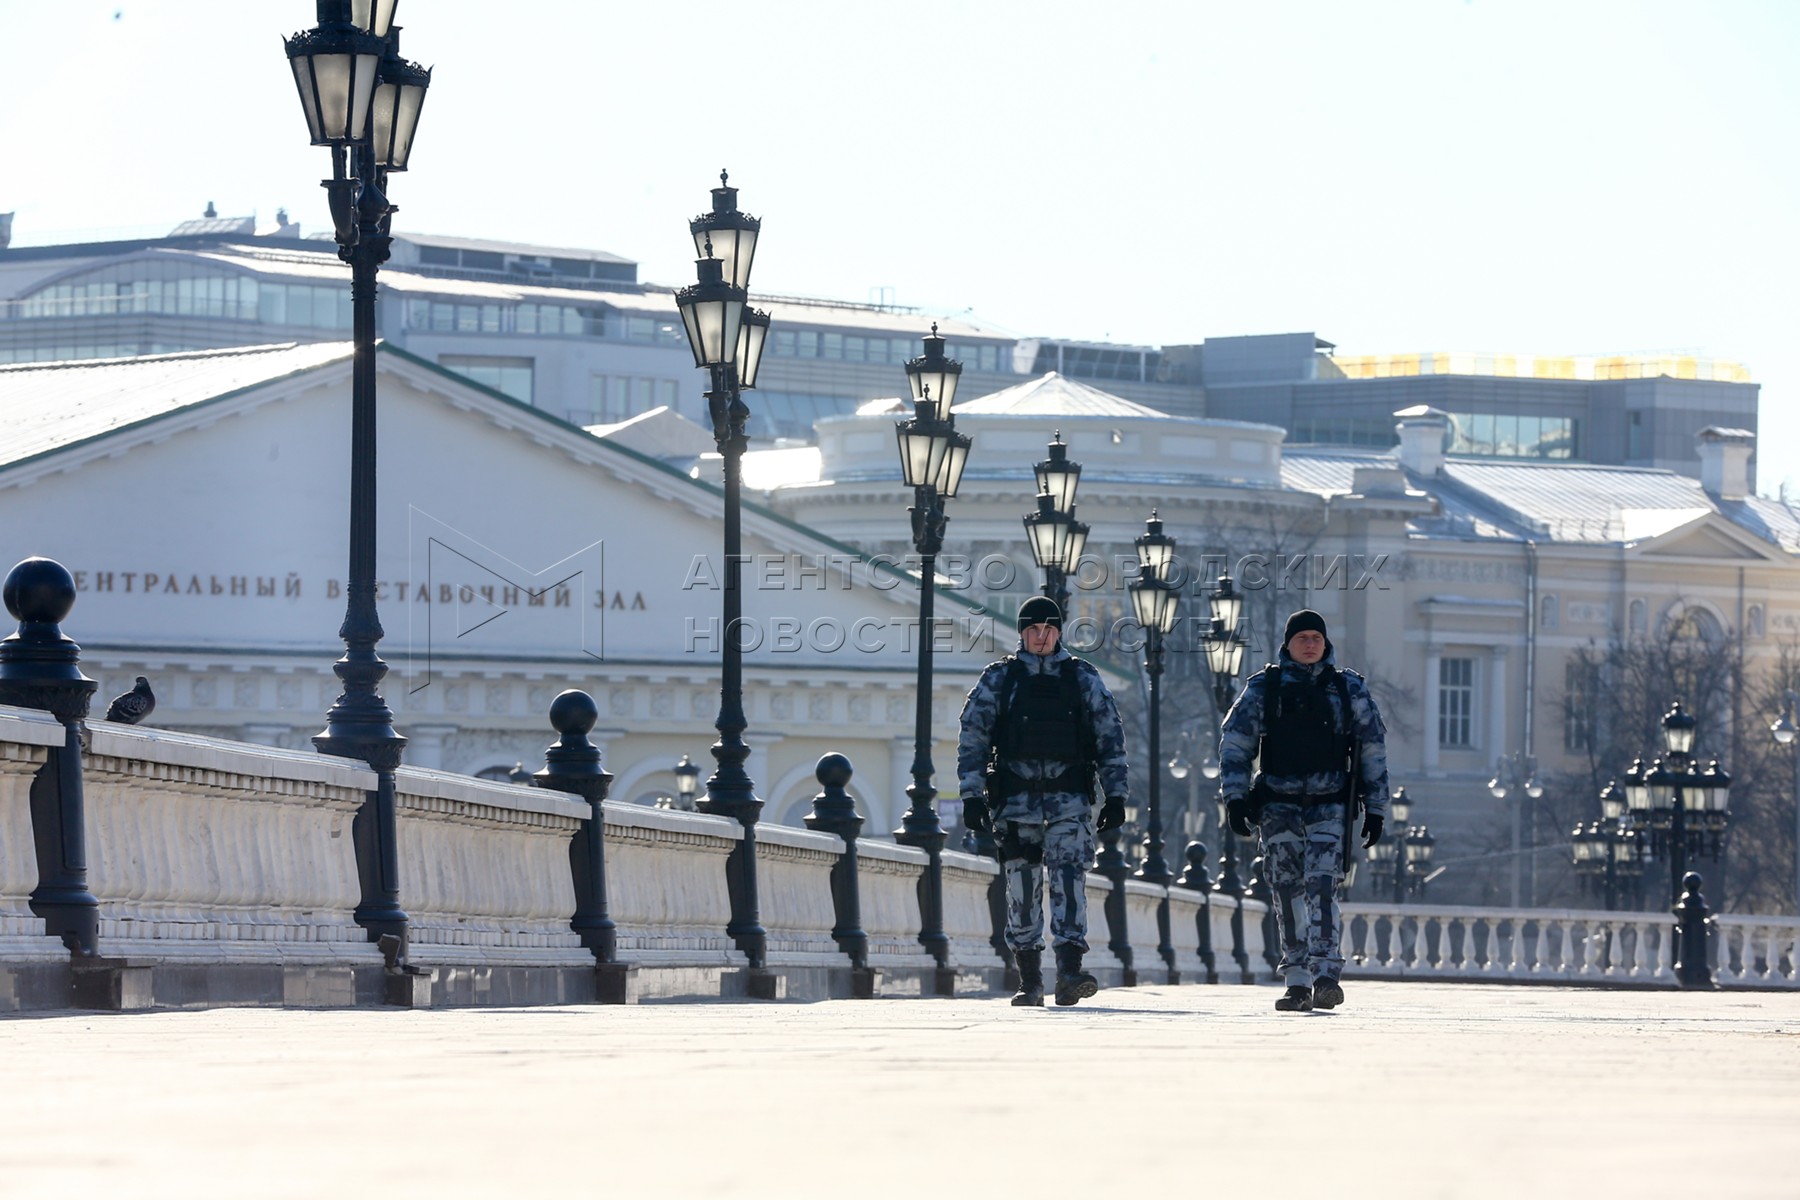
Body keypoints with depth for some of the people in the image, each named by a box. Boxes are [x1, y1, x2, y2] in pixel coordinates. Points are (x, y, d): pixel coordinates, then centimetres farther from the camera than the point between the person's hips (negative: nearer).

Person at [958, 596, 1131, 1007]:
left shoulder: (1082, 678, 9)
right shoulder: (998, 680, 7)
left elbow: (1110, 737, 10)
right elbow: (972, 738, 7)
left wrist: (1115, 796, 5)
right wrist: (972, 796, -1)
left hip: (1069, 797, -1)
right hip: (1015, 799, 1)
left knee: (1069, 876, -15)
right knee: (1021, 887, 1)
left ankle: (1069, 972, -22)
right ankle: (1030, 980, 8)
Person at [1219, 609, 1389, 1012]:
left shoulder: (1349, 688, 9)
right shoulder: (1263, 688, 8)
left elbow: (1373, 749, 11)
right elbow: (1235, 743, 6)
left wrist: (1375, 809, 7)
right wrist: (1236, 796, -5)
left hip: (1329, 805, -1)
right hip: (1278, 805, 1)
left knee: (1321, 886, -16)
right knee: (1288, 893, 0)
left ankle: (1326, 976, -22)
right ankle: (1297, 983, 4)